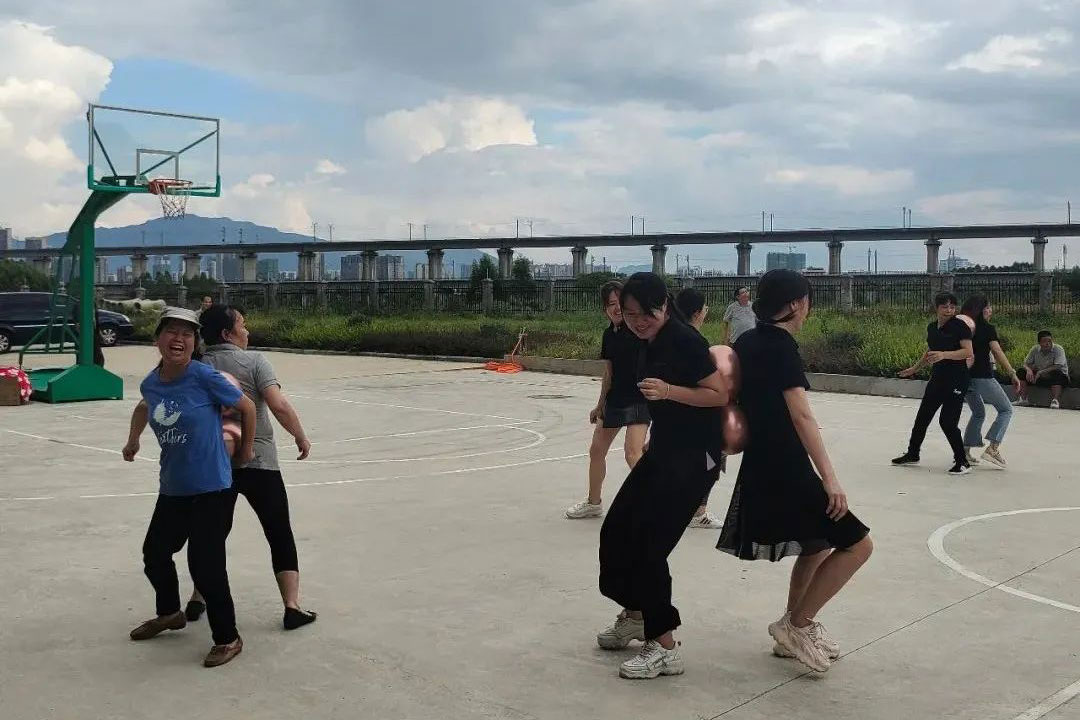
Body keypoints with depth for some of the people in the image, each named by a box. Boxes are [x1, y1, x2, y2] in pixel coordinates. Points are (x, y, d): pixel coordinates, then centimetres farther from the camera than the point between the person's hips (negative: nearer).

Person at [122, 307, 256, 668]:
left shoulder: (204, 376, -18)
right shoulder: (151, 383, 0)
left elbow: (247, 406, -7)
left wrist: (246, 448, 3)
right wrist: (133, 440, 32)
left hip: (211, 489, -7)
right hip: (172, 489, 7)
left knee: (206, 565, -7)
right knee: (154, 553, 20)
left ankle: (228, 638, 12)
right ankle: (170, 613, 48)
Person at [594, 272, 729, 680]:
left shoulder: (684, 340, -17)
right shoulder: (648, 344, 9)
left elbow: (719, 395, -19)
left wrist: (668, 390, -29)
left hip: (692, 456, -9)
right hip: (663, 448, 9)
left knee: (649, 546, -10)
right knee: (617, 531, 13)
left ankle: (665, 648, 2)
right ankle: (635, 615, 34)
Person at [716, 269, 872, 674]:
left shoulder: (747, 342, 10)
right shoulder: (781, 345, -15)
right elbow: (801, 416, -23)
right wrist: (829, 479, -26)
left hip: (760, 466, 10)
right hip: (785, 470, -10)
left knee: (818, 543, 25)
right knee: (857, 544, -5)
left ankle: (795, 632, 29)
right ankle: (796, 625, 1)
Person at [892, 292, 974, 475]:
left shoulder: (960, 326, -11)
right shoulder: (932, 328, 10)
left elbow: (968, 352, -20)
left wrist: (944, 354, -33)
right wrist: (914, 369, 33)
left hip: (957, 379, -7)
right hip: (937, 378, 8)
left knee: (947, 421, -11)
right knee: (922, 417, 13)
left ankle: (963, 462, 3)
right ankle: (912, 454, 30)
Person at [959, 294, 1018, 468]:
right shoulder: (988, 329, -9)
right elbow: (997, 353, -16)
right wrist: (1012, 374, -16)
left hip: (965, 377, 6)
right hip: (983, 377, -6)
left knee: (978, 413, 23)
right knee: (1006, 410, 10)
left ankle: (965, 452, 14)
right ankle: (993, 448, -4)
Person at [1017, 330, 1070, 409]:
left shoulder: (1058, 349, -14)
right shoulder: (1035, 349, -1)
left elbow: (1057, 367, -25)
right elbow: (1026, 363, 1)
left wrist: (1040, 372, -32)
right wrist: (1029, 370, -24)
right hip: (1041, 379, 5)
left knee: (1056, 373, -38)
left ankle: (1055, 401, -40)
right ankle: (1023, 399, -13)